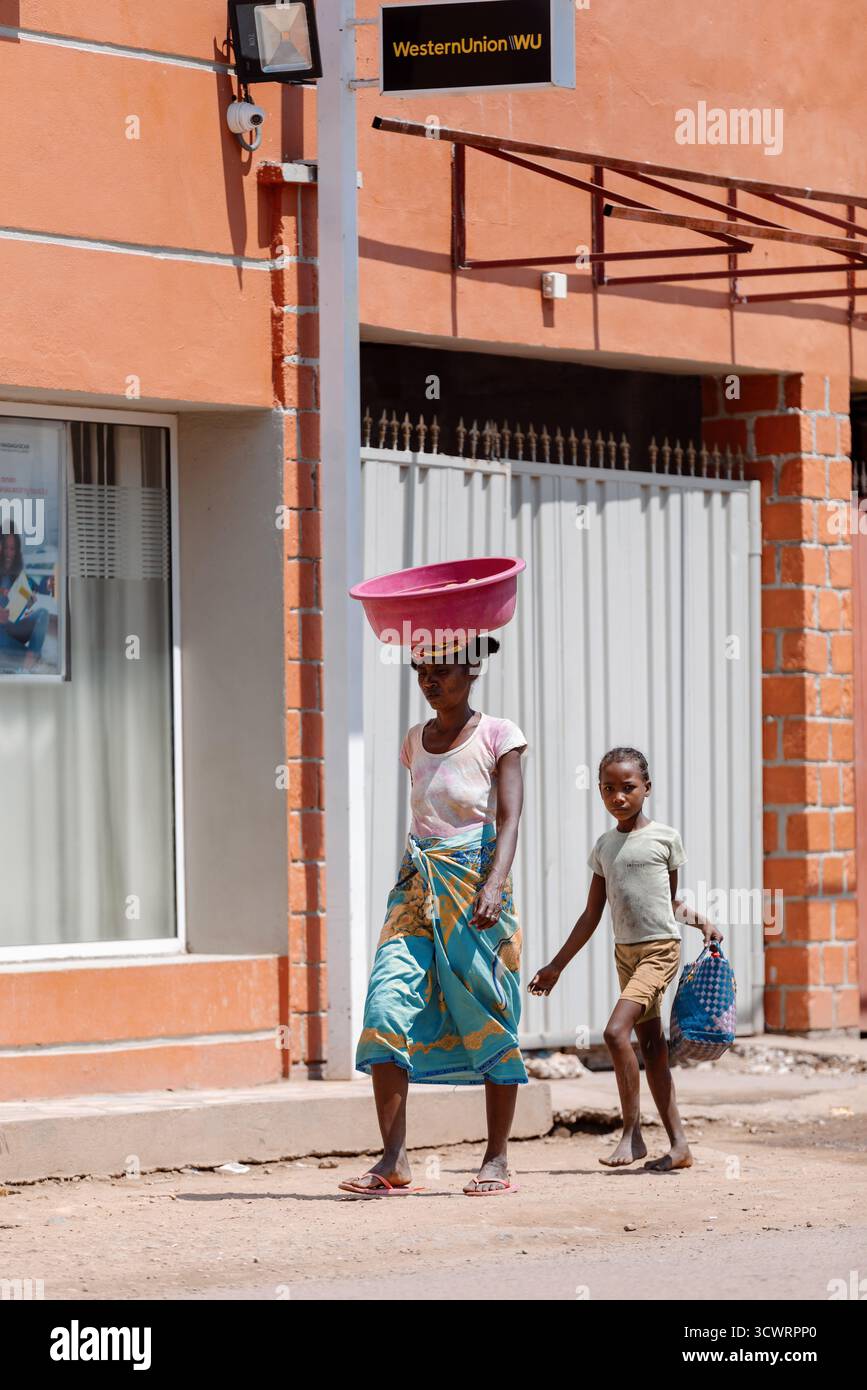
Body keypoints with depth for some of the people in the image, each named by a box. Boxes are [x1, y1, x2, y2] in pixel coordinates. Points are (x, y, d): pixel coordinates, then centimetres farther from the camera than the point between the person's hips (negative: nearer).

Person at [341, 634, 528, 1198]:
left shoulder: (497, 736, -3)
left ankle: (497, 1160, 10)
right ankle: (394, 1161, -14)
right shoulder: (417, 741, 13)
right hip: (418, 884, 5)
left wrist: (494, 886, -26)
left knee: (488, 1019, -1)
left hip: (476, 882, -5)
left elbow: (509, 818, -12)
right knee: (388, 1005, -12)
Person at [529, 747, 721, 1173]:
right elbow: (591, 916, 15)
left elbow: (670, 900, 12)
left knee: (616, 1030, -21)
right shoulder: (604, 847, 11)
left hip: (660, 949, -6)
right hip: (625, 951, 6)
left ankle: (632, 1133, -14)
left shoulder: (665, 838, -2)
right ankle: (679, 1145, 10)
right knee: (650, 1045, 6)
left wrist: (701, 922, -6)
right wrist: (556, 966, 14)